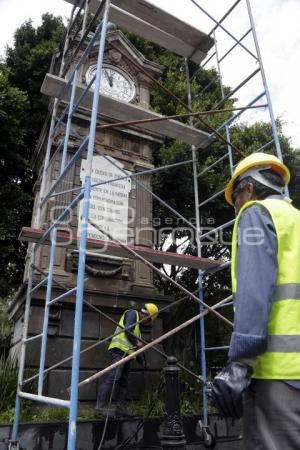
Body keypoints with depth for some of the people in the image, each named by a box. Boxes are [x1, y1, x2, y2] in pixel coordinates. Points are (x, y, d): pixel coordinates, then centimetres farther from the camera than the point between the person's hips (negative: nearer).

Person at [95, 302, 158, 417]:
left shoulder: (137, 324, 29)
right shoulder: (132, 313, 3)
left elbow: (137, 347, 30)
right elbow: (127, 330, -15)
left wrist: (144, 362, 29)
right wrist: (136, 342, -8)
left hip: (126, 353, 10)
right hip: (119, 349, -10)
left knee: (123, 381, 8)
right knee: (113, 377, -17)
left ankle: (121, 409, 11)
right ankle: (101, 407, -19)